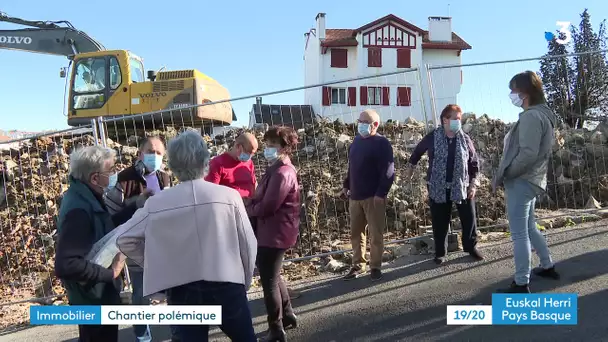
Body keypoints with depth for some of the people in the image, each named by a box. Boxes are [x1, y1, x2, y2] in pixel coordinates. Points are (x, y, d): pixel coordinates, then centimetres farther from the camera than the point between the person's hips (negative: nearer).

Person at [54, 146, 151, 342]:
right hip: (93, 298, -9)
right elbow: (66, 265, -36)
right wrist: (109, 273, -25)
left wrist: (136, 206, 6)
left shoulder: (87, 197, 1)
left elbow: (105, 227, 16)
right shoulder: (78, 209, -30)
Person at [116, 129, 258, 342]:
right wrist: (244, 282, 12)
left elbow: (123, 239, 3)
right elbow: (248, 245, -4)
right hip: (226, 286, -1)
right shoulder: (229, 196, -10)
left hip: (182, 291, 1)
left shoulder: (156, 203, -6)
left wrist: (155, 266, 13)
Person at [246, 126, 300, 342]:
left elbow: (266, 207, -24)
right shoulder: (277, 169, 13)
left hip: (274, 234, -11)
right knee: (274, 276, 23)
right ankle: (288, 316, 38)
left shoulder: (282, 174, -22)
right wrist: (250, 205, -5)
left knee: (269, 281, 2)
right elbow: (262, 198, 13)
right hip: (273, 232, 11)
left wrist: (245, 209, -6)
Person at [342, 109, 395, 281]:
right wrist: (346, 185, 16)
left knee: (376, 234, 4)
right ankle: (358, 265, 25)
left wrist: (381, 193, -21)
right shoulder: (357, 141, 13)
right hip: (355, 196, 7)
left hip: (373, 197, -7)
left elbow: (388, 171, -15)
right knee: (355, 233, 13)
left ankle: (375, 267, 18)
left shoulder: (382, 143, -10)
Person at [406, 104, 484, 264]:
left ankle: (471, 247, 29)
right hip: (438, 187, -1)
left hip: (462, 186, 2)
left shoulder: (465, 138, 0)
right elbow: (418, 150, 13)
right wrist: (411, 166, 20)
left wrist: (473, 183, 0)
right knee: (440, 221, 6)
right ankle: (440, 252, 21)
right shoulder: (432, 137, -6)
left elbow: (474, 162, 5)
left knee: (469, 218, 9)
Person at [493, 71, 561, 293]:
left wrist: (505, 175, -14)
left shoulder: (531, 116, -18)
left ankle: (521, 284, 4)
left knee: (519, 234, -3)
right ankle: (548, 267, 37)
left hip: (520, 182, -10)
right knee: (529, 228, 23)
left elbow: (528, 153, -25)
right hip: (532, 180, 10)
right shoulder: (543, 114, 14)